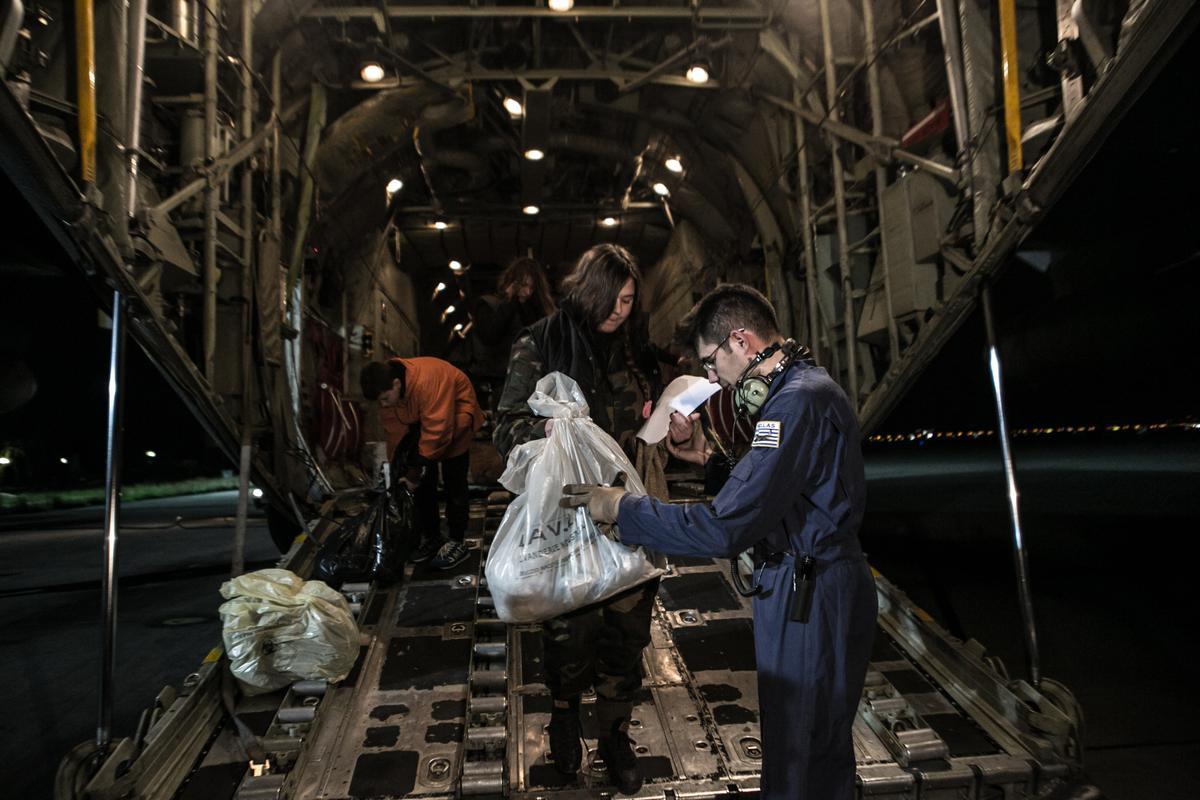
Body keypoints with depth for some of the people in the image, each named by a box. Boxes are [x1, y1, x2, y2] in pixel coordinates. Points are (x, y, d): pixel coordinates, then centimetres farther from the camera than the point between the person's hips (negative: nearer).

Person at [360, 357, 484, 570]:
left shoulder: (427, 381, -39)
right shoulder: (388, 391, -15)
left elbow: (436, 431, -35)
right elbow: (395, 431, -5)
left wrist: (417, 470, -28)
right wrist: (398, 469, -6)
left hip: (455, 419, -7)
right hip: (421, 422, 7)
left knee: (454, 483, -7)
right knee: (423, 482, 5)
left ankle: (456, 543, 2)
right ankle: (431, 537, 18)